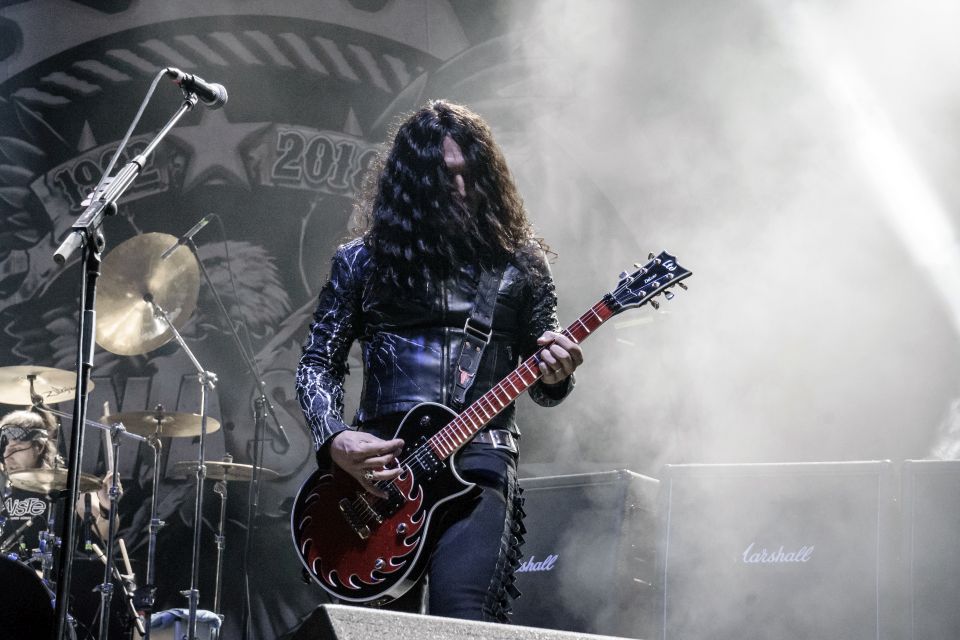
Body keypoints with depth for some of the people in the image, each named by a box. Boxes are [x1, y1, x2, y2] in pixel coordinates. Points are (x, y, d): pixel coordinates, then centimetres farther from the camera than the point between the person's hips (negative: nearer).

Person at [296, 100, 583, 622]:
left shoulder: (517, 261, 10)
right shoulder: (362, 261, 10)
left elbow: (542, 387, 13)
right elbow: (318, 365, 10)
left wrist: (554, 373, -11)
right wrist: (335, 440, -8)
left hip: (479, 461, -1)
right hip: (378, 464, 1)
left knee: (463, 622, -22)